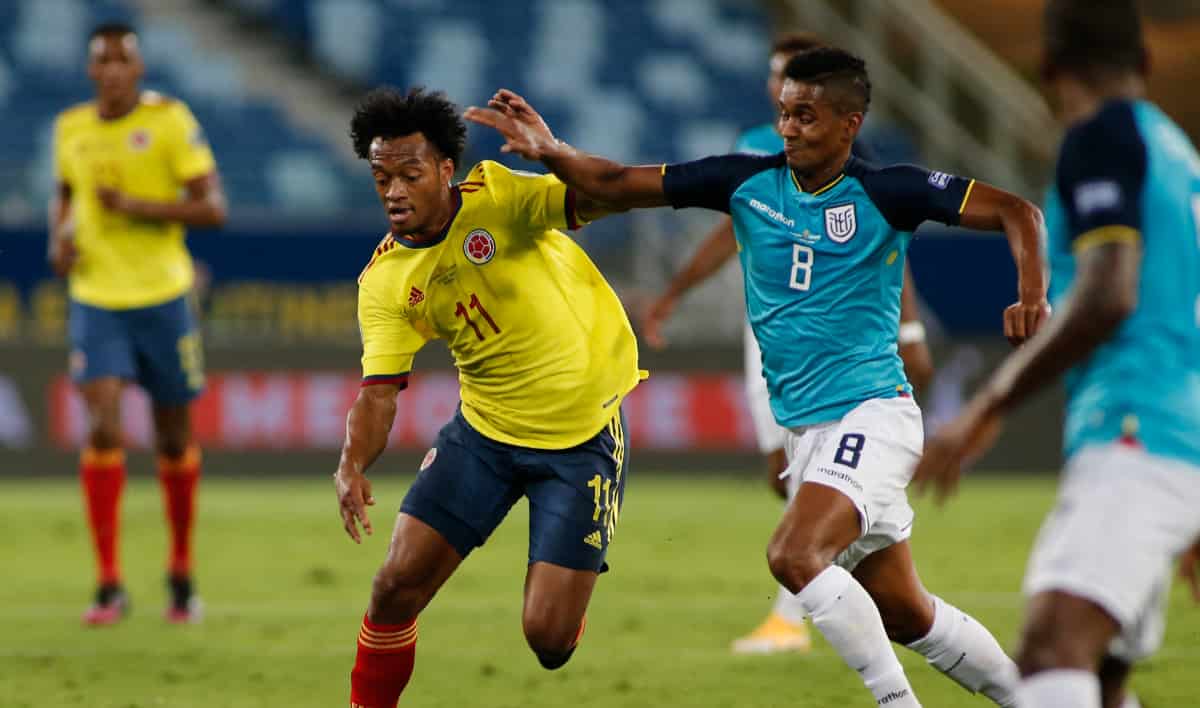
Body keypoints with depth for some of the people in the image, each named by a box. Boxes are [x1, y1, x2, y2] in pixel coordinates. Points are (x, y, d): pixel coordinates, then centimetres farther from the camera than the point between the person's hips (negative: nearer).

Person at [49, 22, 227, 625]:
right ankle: (109, 586, -13)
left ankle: (181, 572, 28)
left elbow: (213, 208, -10)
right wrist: (59, 238, 3)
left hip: (162, 298, -1)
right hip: (95, 300, 1)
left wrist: (138, 206, -21)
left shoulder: (170, 121, -7)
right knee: (103, 427, -15)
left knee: (174, 440, 8)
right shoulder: (70, 128, 5)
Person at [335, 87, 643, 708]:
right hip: (485, 430, 4)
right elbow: (380, 389, -7)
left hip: (584, 434, -4)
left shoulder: (496, 197, -15)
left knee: (549, 637, -8)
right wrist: (353, 464, -26)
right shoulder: (383, 280, -4)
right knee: (398, 583, -7)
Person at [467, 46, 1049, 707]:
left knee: (793, 554, -26)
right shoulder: (747, 182, 3)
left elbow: (1015, 211, -9)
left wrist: (1031, 296, -25)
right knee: (903, 614, 11)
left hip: (872, 413, -6)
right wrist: (551, 151, -15)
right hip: (805, 429, 6)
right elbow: (618, 186, 2)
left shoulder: (885, 192, -8)